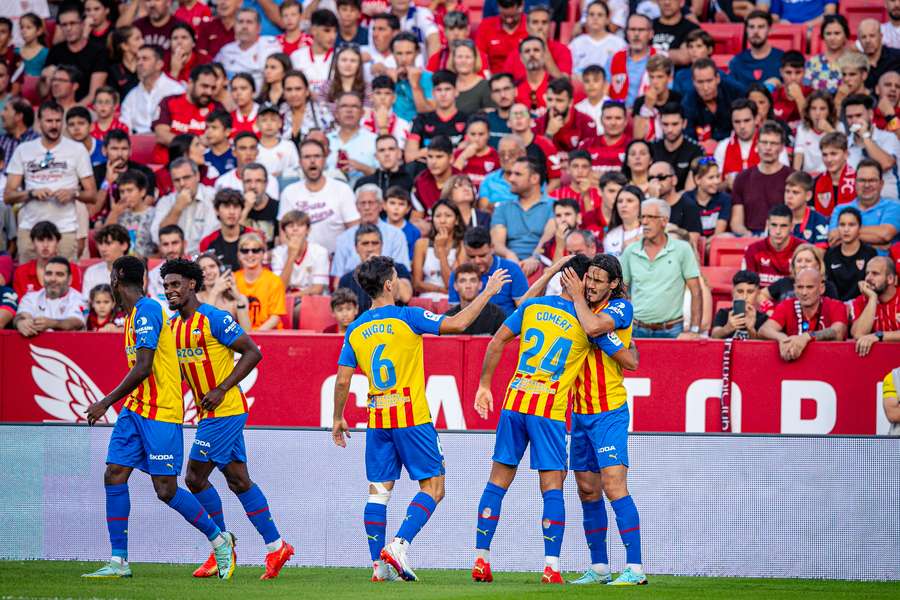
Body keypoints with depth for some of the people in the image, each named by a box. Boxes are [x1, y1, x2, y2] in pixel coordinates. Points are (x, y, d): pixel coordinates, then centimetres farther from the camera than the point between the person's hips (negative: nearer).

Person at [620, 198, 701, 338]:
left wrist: (694, 330, -9)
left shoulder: (682, 249, -2)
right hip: (638, 331, 2)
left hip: (671, 331, -2)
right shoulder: (630, 252, 6)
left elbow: (695, 292, -3)